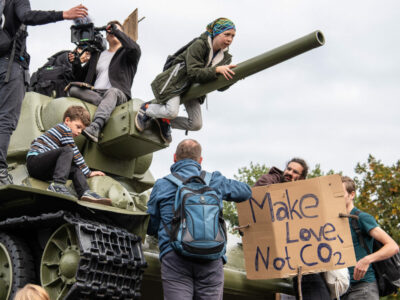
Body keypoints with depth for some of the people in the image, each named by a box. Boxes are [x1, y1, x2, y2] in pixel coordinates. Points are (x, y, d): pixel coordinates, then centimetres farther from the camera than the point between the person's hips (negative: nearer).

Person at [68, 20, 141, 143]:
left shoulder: (126, 53, 16)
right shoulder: (97, 55, 30)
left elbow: (135, 48, -10)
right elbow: (81, 75, 32)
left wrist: (116, 30, -2)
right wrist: (76, 63, 11)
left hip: (119, 94, -4)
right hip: (94, 94, 4)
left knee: (112, 92, -40)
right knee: (73, 90, -23)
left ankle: (95, 128, -63)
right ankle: (107, 106, -35)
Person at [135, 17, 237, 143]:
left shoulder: (225, 57, -1)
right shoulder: (199, 45, -20)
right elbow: (193, 73, -29)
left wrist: (234, 77, -24)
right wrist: (216, 70, -39)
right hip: (177, 79, -7)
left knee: (196, 124, -5)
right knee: (172, 111, -27)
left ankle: (165, 121, 17)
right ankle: (146, 109, 4)